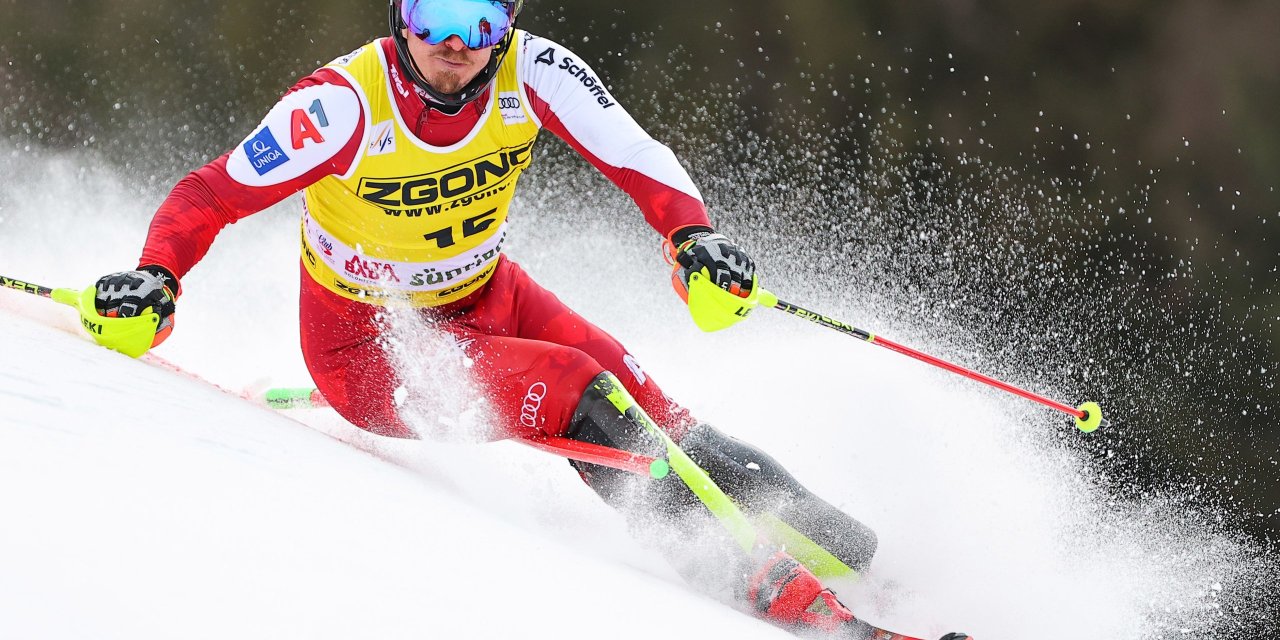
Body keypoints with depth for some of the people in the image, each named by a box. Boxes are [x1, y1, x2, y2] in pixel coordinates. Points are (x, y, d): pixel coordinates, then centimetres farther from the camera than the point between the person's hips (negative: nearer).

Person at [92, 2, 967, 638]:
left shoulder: (533, 72, -19)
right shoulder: (347, 104, -28)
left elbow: (636, 158, -14)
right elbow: (210, 196, -25)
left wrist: (695, 236, -33)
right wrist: (157, 279, -42)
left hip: (483, 298, 4)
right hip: (366, 341, -4)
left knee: (643, 409, -13)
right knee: (582, 398, -25)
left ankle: (848, 553, -2)